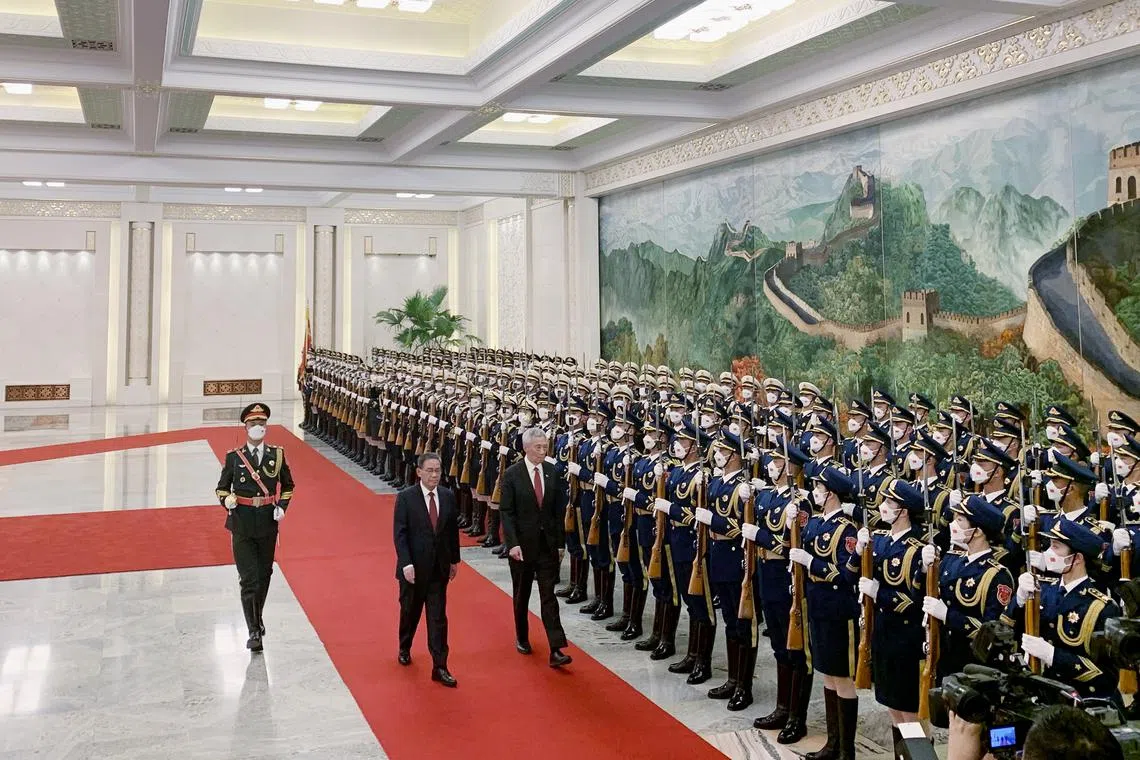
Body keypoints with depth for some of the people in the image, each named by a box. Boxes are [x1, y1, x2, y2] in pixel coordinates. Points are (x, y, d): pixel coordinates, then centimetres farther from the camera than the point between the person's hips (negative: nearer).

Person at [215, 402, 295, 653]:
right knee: (249, 579, -6)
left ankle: (258, 618, 36)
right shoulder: (234, 457, -1)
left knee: (264, 575, 14)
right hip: (242, 526, -2)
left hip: (268, 525, 2)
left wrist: (282, 507, 1)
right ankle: (254, 631, -1)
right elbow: (221, 487, 9)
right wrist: (227, 500, -12)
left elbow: (287, 486, 16)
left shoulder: (277, 455, 3)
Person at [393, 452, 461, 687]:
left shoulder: (448, 496, 0)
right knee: (410, 612, 17)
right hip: (413, 568, -2)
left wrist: (454, 560, 11)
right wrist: (406, 564, -20)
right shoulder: (405, 497, -11)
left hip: (439, 568, 2)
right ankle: (404, 649, 43)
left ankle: (439, 667, 4)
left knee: (438, 617, 1)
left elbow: (453, 531, 8)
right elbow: (399, 533, -13)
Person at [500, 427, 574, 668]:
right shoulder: (512, 474, -8)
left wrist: (560, 543, 4)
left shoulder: (553, 472, 1)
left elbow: (559, 510, 5)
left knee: (549, 596, -3)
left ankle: (556, 650, -7)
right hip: (522, 544, -1)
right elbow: (506, 512, -9)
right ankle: (521, 638, 33)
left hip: (548, 544, 2)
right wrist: (512, 543, -18)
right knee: (521, 594, 14)